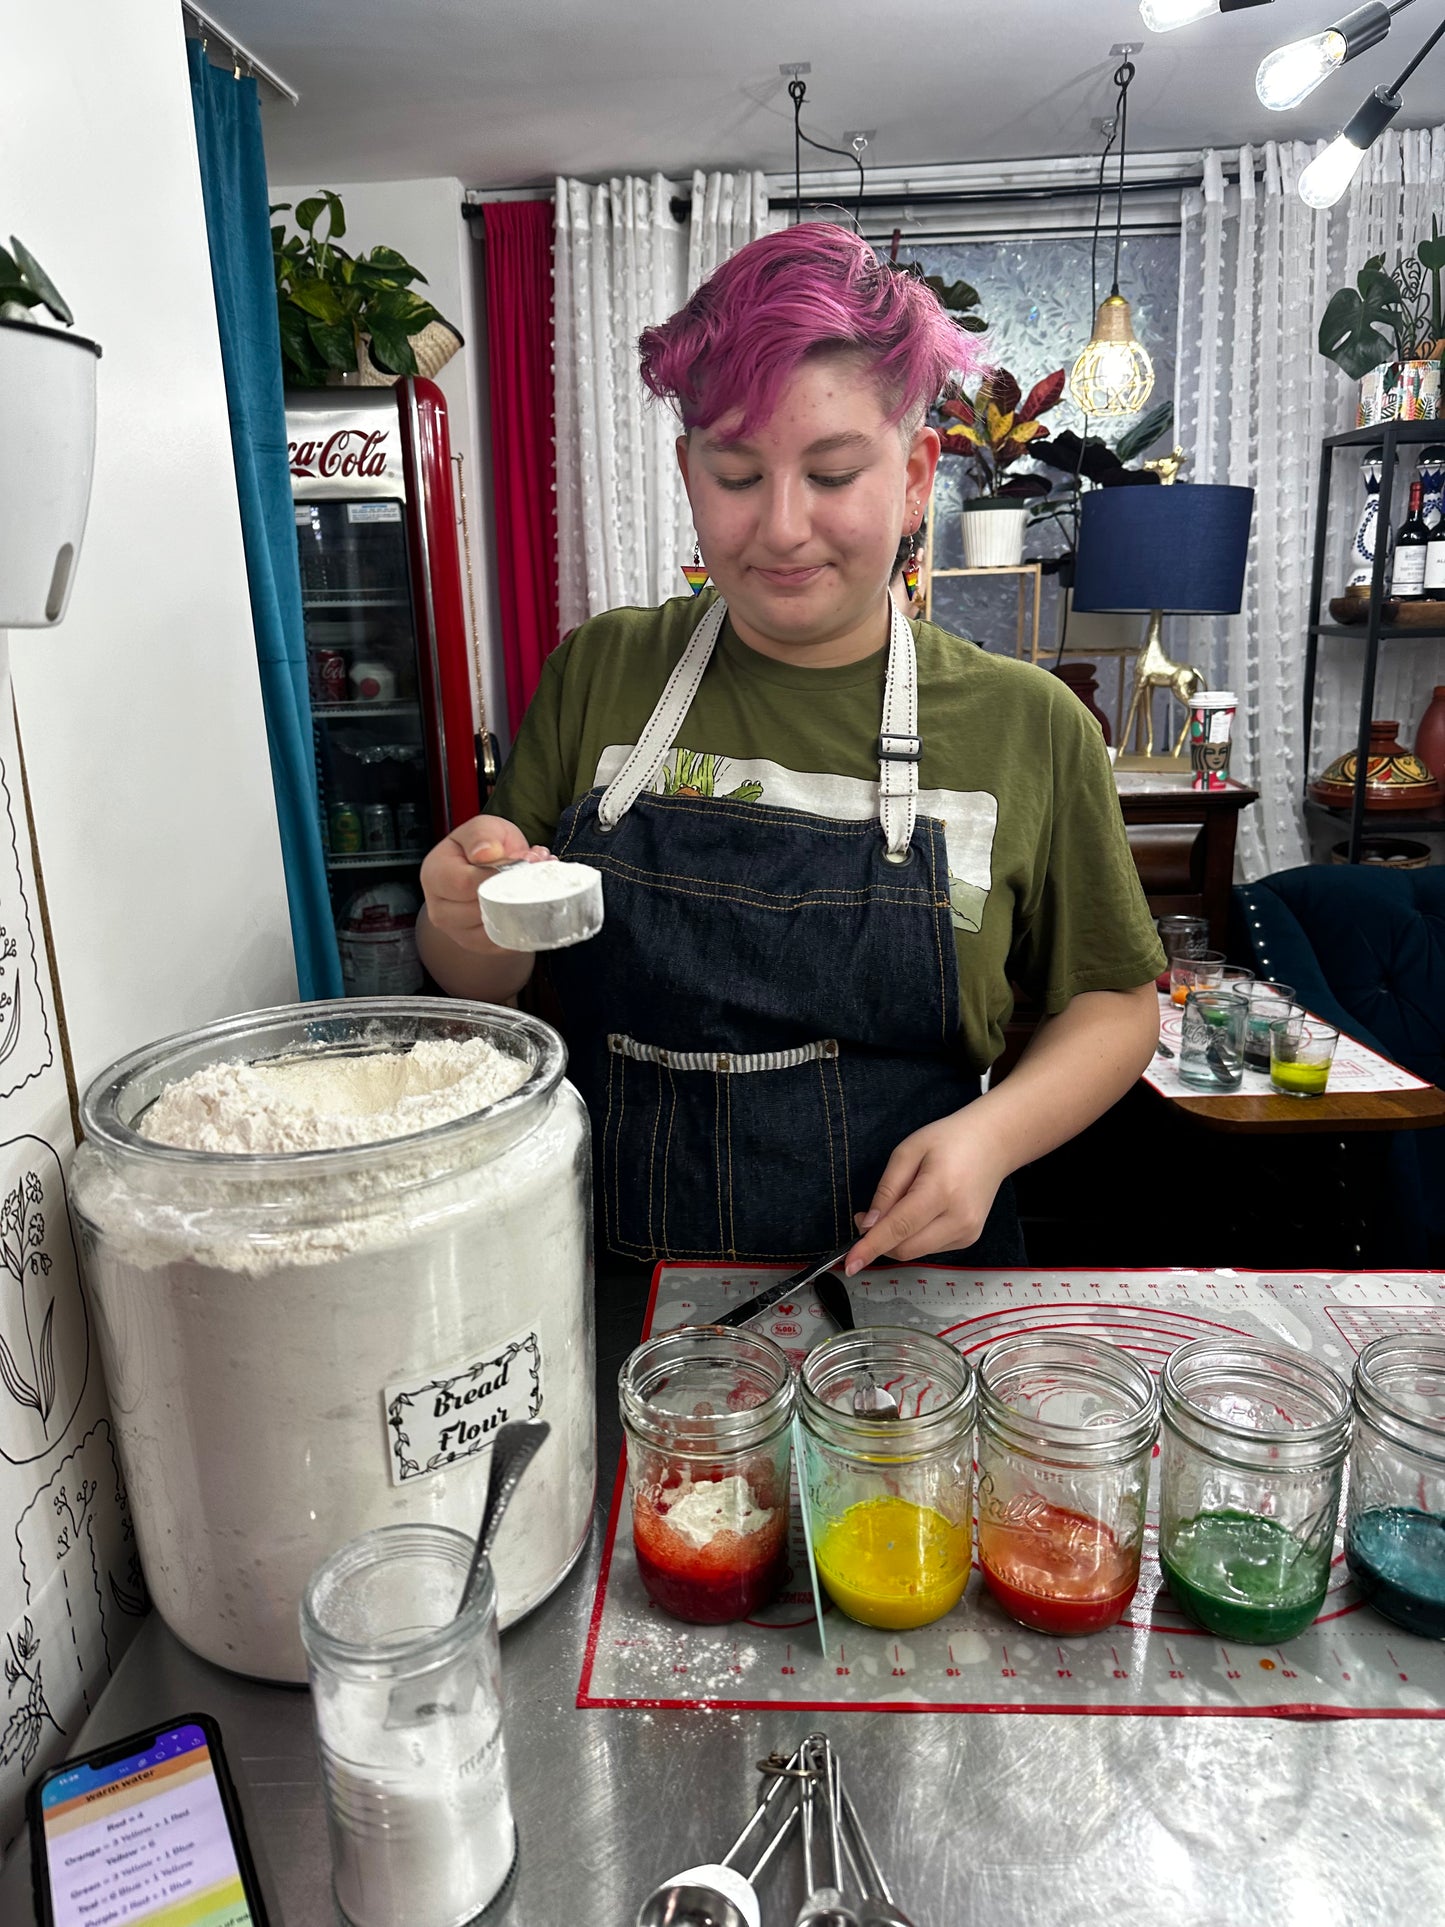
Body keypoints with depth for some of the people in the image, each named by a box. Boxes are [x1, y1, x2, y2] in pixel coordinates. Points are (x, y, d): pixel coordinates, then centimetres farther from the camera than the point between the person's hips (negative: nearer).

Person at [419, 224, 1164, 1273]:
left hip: (900, 1284, -1)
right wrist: (468, 926, -16)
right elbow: (491, 984, 7)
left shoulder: (1030, 724, -3)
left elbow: (1112, 998, 7)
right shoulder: (597, 675, 1)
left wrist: (993, 1134, -11)